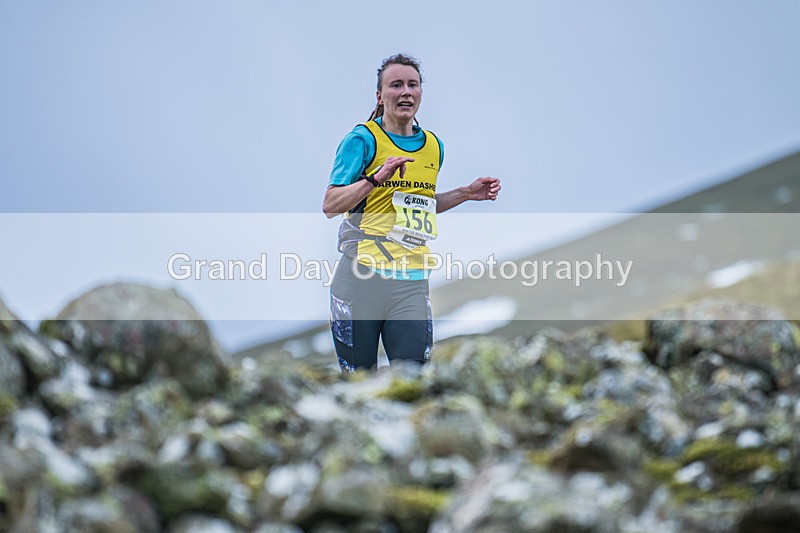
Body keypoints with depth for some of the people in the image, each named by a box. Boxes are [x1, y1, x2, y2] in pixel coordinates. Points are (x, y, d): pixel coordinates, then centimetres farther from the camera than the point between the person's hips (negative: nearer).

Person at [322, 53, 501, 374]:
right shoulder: (363, 139, -3)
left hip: (412, 282, 4)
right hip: (361, 276, -4)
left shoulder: (433, 146, 14)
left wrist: (466, 194, 16)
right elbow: (330, 206, -9)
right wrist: (376, 177, -20)